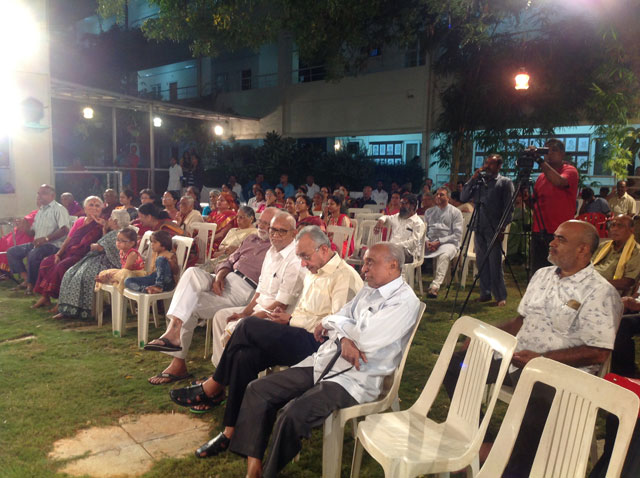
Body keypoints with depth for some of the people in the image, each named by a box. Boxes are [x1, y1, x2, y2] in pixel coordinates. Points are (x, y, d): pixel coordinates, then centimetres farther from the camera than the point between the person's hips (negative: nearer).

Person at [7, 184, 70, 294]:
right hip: (37, 243, 10)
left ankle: (31, 284, -15)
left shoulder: (59, 209, -7)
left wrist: (46, 238, -28)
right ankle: (26, 279, -3)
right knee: (11, 252, 4)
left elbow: (65, 229, -21)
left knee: (33, 254, -34)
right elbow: (33, 232, 24)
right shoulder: (40, 211, 21)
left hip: (53, 244, -10)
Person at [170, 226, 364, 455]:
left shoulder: (344, 277, -10)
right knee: (244, 356, -16)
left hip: (318, 344, -9)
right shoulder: (313, 273, 20)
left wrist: (292, 320, -11)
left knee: (249, 325, -18)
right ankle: (231, 432, -7)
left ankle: (213, 387, 0)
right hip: (299, 340, 9)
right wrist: (286, 318, -3)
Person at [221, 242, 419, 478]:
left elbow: (366, 337, -22)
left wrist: (331, 321, -6)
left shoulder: (404, 301, -11)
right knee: (257, 390, -1)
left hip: (353, 380, -9)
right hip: (323, 361, 9)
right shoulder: (369, 289, 15)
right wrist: (343, 339, -13)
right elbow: (339, 321, 10)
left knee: (293, 416, -28)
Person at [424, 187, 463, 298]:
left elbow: (457, 235, -2)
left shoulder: (455, 212, 7)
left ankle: (435, 287, -46)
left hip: (448, 243, -4)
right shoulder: (429, 212, 22)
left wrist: (439, 242, -12)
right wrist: (427, 241, -5)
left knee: (444, 255, -39)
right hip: (430, 242, 4)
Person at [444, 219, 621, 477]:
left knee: (540, 403, -39)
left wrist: (541, 358, -22)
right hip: (517, 357, 8)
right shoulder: (542, 275, 14)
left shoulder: (600, 293, -10)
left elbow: (598, 353, -16)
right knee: (455, 365, -1)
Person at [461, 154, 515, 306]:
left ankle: (500, 296, 1)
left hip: (494, 228, -5)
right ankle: (485, 293, 15)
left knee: (495, 263, -6)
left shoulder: (505, 182, 3)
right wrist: (473, 179, -1)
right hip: (479, 227, 5)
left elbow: (508, 207, -3)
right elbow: (463, 198, 7)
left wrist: (502, 228, -12)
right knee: (481, 262, 6)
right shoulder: (479, 181, 16)